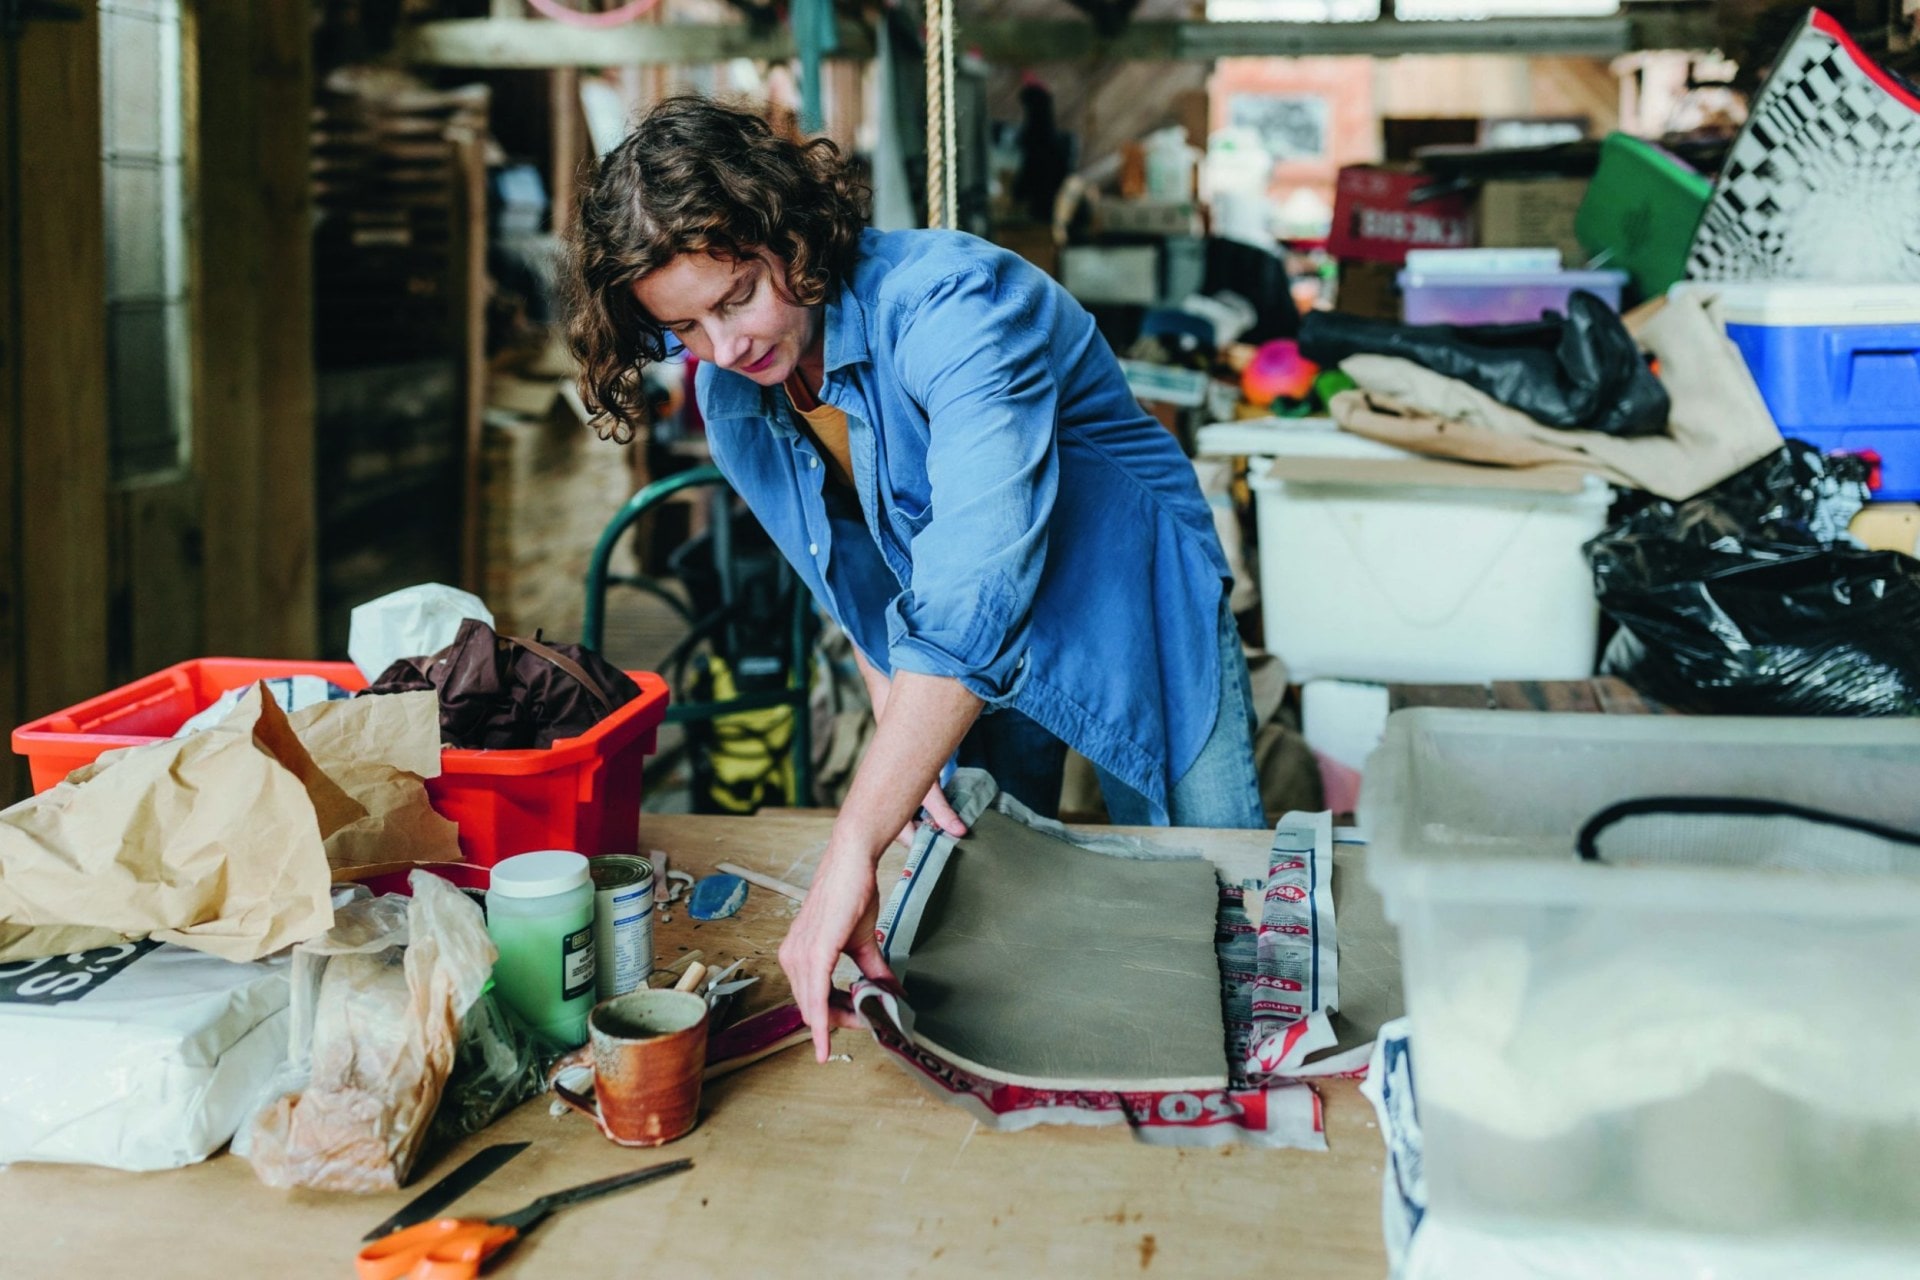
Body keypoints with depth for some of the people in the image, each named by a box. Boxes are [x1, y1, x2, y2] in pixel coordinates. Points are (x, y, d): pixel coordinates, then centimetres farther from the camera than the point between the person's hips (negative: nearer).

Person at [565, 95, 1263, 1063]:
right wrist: (899, 740, -14)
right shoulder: (732, 400, -13)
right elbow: (852, 582, 2)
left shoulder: (951, 304, -36)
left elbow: (971, 596, -47)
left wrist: (852, 849, -52)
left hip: (1131, 613, -5)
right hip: (955, 673, 5)